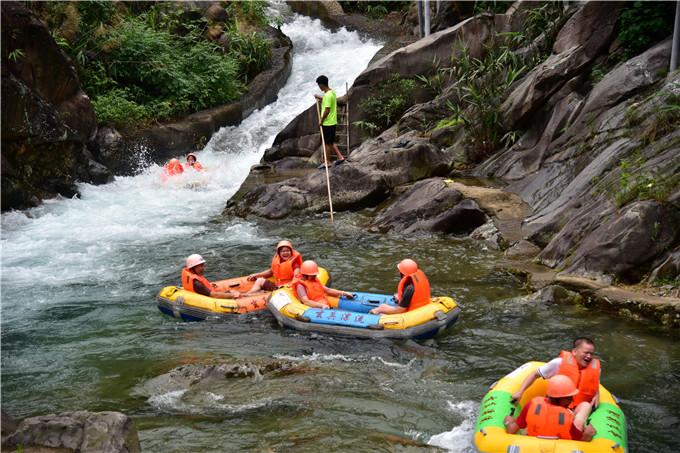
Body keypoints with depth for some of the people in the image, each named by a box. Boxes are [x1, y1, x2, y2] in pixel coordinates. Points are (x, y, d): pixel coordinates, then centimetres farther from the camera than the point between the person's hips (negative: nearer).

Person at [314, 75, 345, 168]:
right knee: (331, 142, 18)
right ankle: (340, 157, 17)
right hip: (332, 122, 9)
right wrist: (321, 98, 20)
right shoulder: (332, 92, 8)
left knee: (327, 143, 2)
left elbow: (327, 110, -23)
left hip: (327, 123, -9)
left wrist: (321, 120, -14)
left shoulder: (327, 95, -22)